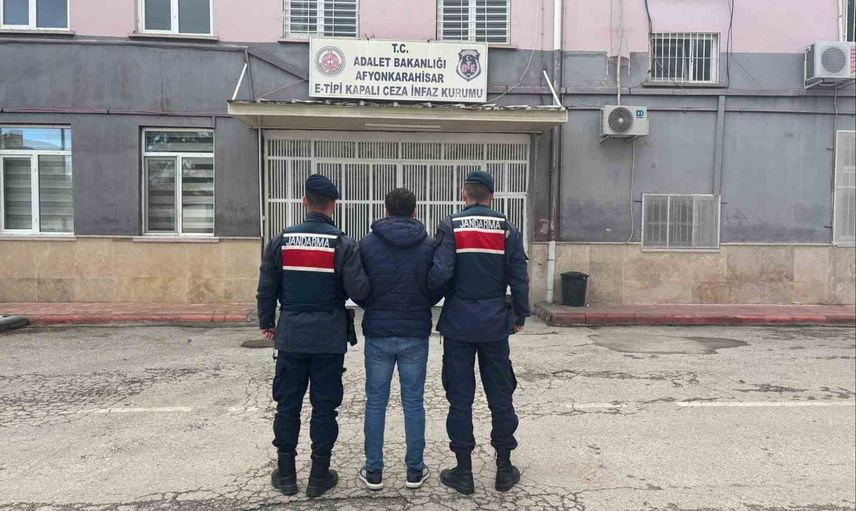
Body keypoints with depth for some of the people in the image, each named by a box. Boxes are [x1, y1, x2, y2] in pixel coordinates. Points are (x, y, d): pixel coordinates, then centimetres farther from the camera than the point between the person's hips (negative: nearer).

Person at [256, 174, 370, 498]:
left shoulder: (281, 241, -1)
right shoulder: (343, 245, -9)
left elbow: (266, 288, 3)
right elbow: (359, 291, -14)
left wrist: (266, 323, 18)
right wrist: (365, 281, 10)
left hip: (291, 336, 2)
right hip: (329, 337, -2)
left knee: (287, 404, 13)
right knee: (324, 406, 8)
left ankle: (286, 474, 23)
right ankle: (319, 476, 17)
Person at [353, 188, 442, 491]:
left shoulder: (367, 244, -4)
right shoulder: (429, 245, -2)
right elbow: (437, 290, 3)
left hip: (378, 333, 0)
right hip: (416, 334, 1)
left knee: (375, 402, 9)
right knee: (413, 402, 9)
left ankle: (373, 472, 16)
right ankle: (415, 471, 17)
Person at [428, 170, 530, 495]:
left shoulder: (451, 227, -5)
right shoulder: (507, 230, 2)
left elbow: (440, 273, -17)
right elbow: (519, 279, 1)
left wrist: (425, 290, 4)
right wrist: (520, 316, 14)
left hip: (458, 322, -2)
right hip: (495, 323, 2)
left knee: (460, 396, 7)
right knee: (500, 395, 11)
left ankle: (464, 471, 15)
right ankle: (504, 468, 21)